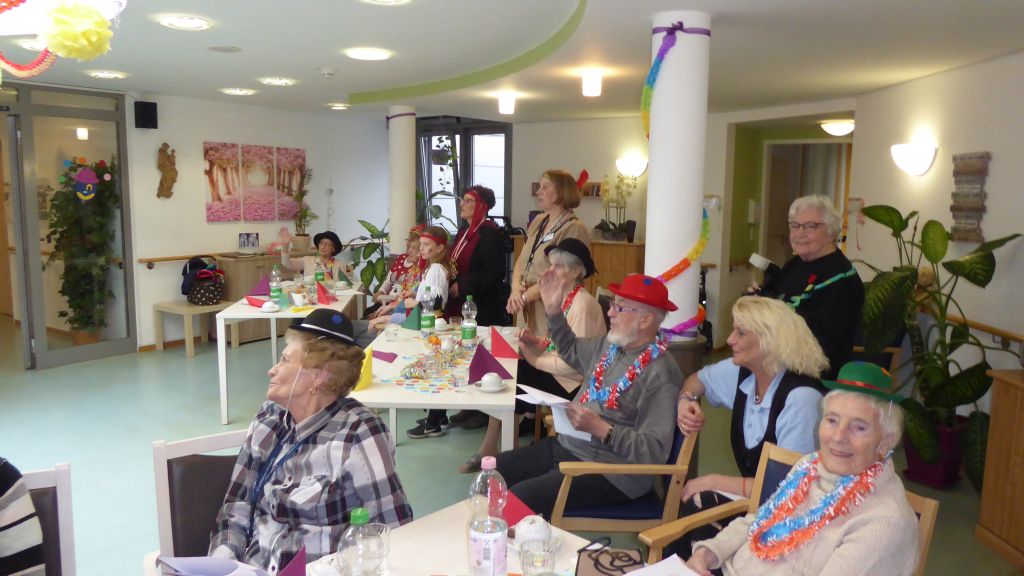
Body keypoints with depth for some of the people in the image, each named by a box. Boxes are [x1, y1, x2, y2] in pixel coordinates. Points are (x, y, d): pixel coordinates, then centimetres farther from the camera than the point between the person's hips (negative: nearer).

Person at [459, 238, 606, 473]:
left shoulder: (582, 304, -22)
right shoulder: (564, 297, 9)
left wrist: (536, 360, -14)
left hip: (570, 382, -9)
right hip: (554, 370, 9)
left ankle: (490, 450, 14)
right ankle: (490, 449, 3)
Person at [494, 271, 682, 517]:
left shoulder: (660, 374, -21)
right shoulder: (611, 345, 5)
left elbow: (654, 451, -24)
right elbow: (572, 350, 27)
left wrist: (602, 429, -31)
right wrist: (553, 310, 15)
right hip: (566, 446, 9)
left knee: (519, 497, -24)